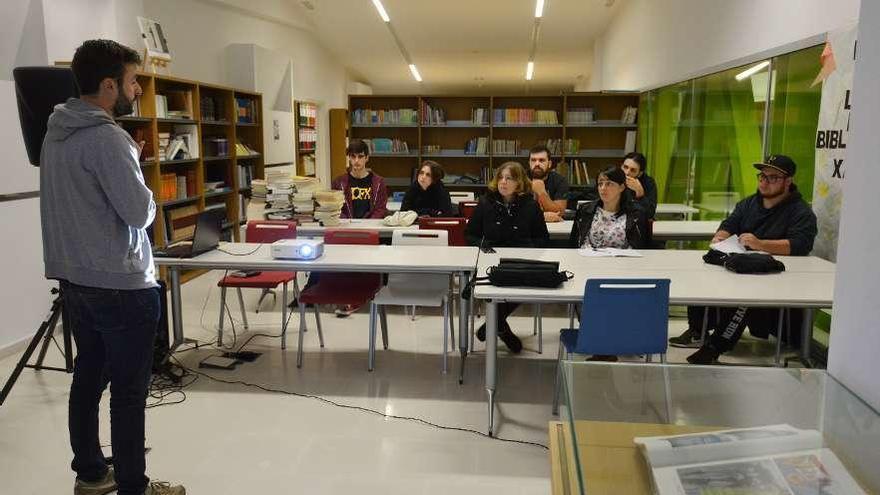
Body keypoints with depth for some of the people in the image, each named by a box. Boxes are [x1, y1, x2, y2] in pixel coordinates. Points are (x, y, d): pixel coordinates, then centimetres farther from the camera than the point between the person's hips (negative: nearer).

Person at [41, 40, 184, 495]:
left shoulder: (56, 132, 10)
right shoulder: (106, 137, -19)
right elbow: (139, 212, -19)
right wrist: (142, 182, 1)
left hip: (74, 281, 9)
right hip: (121, 286, -9)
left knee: (88, 378, 17)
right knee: (128, 392, 2)